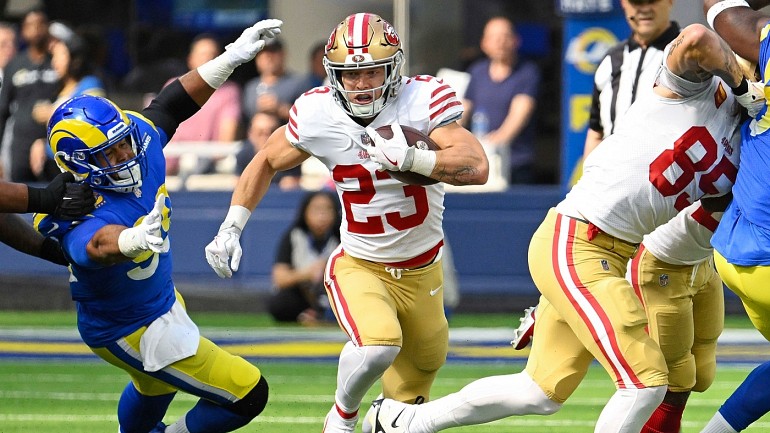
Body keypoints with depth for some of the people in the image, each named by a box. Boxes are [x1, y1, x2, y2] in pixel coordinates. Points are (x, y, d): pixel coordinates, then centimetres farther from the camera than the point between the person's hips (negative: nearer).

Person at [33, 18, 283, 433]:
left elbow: (175, 102, -1)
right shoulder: (82, 214, -41)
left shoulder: (141, 137, -18)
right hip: (131, 333, -9)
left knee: (155, 389, 37)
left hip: (162, 300, 9)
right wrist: (134, 240, -85)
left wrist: (232, 56, -4)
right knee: (247, 395, -4)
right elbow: (98, 244, -63)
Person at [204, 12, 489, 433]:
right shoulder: (318, 116, -14)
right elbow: (267, 162, 6)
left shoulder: (422, 101, -19)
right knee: (376, 347, -30)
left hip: (421, 271, 2)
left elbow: (476, 167, -30)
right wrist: (230, 230, 1)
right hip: (359, 267, -2)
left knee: (422, 364, 16)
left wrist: (411, 158, -44)